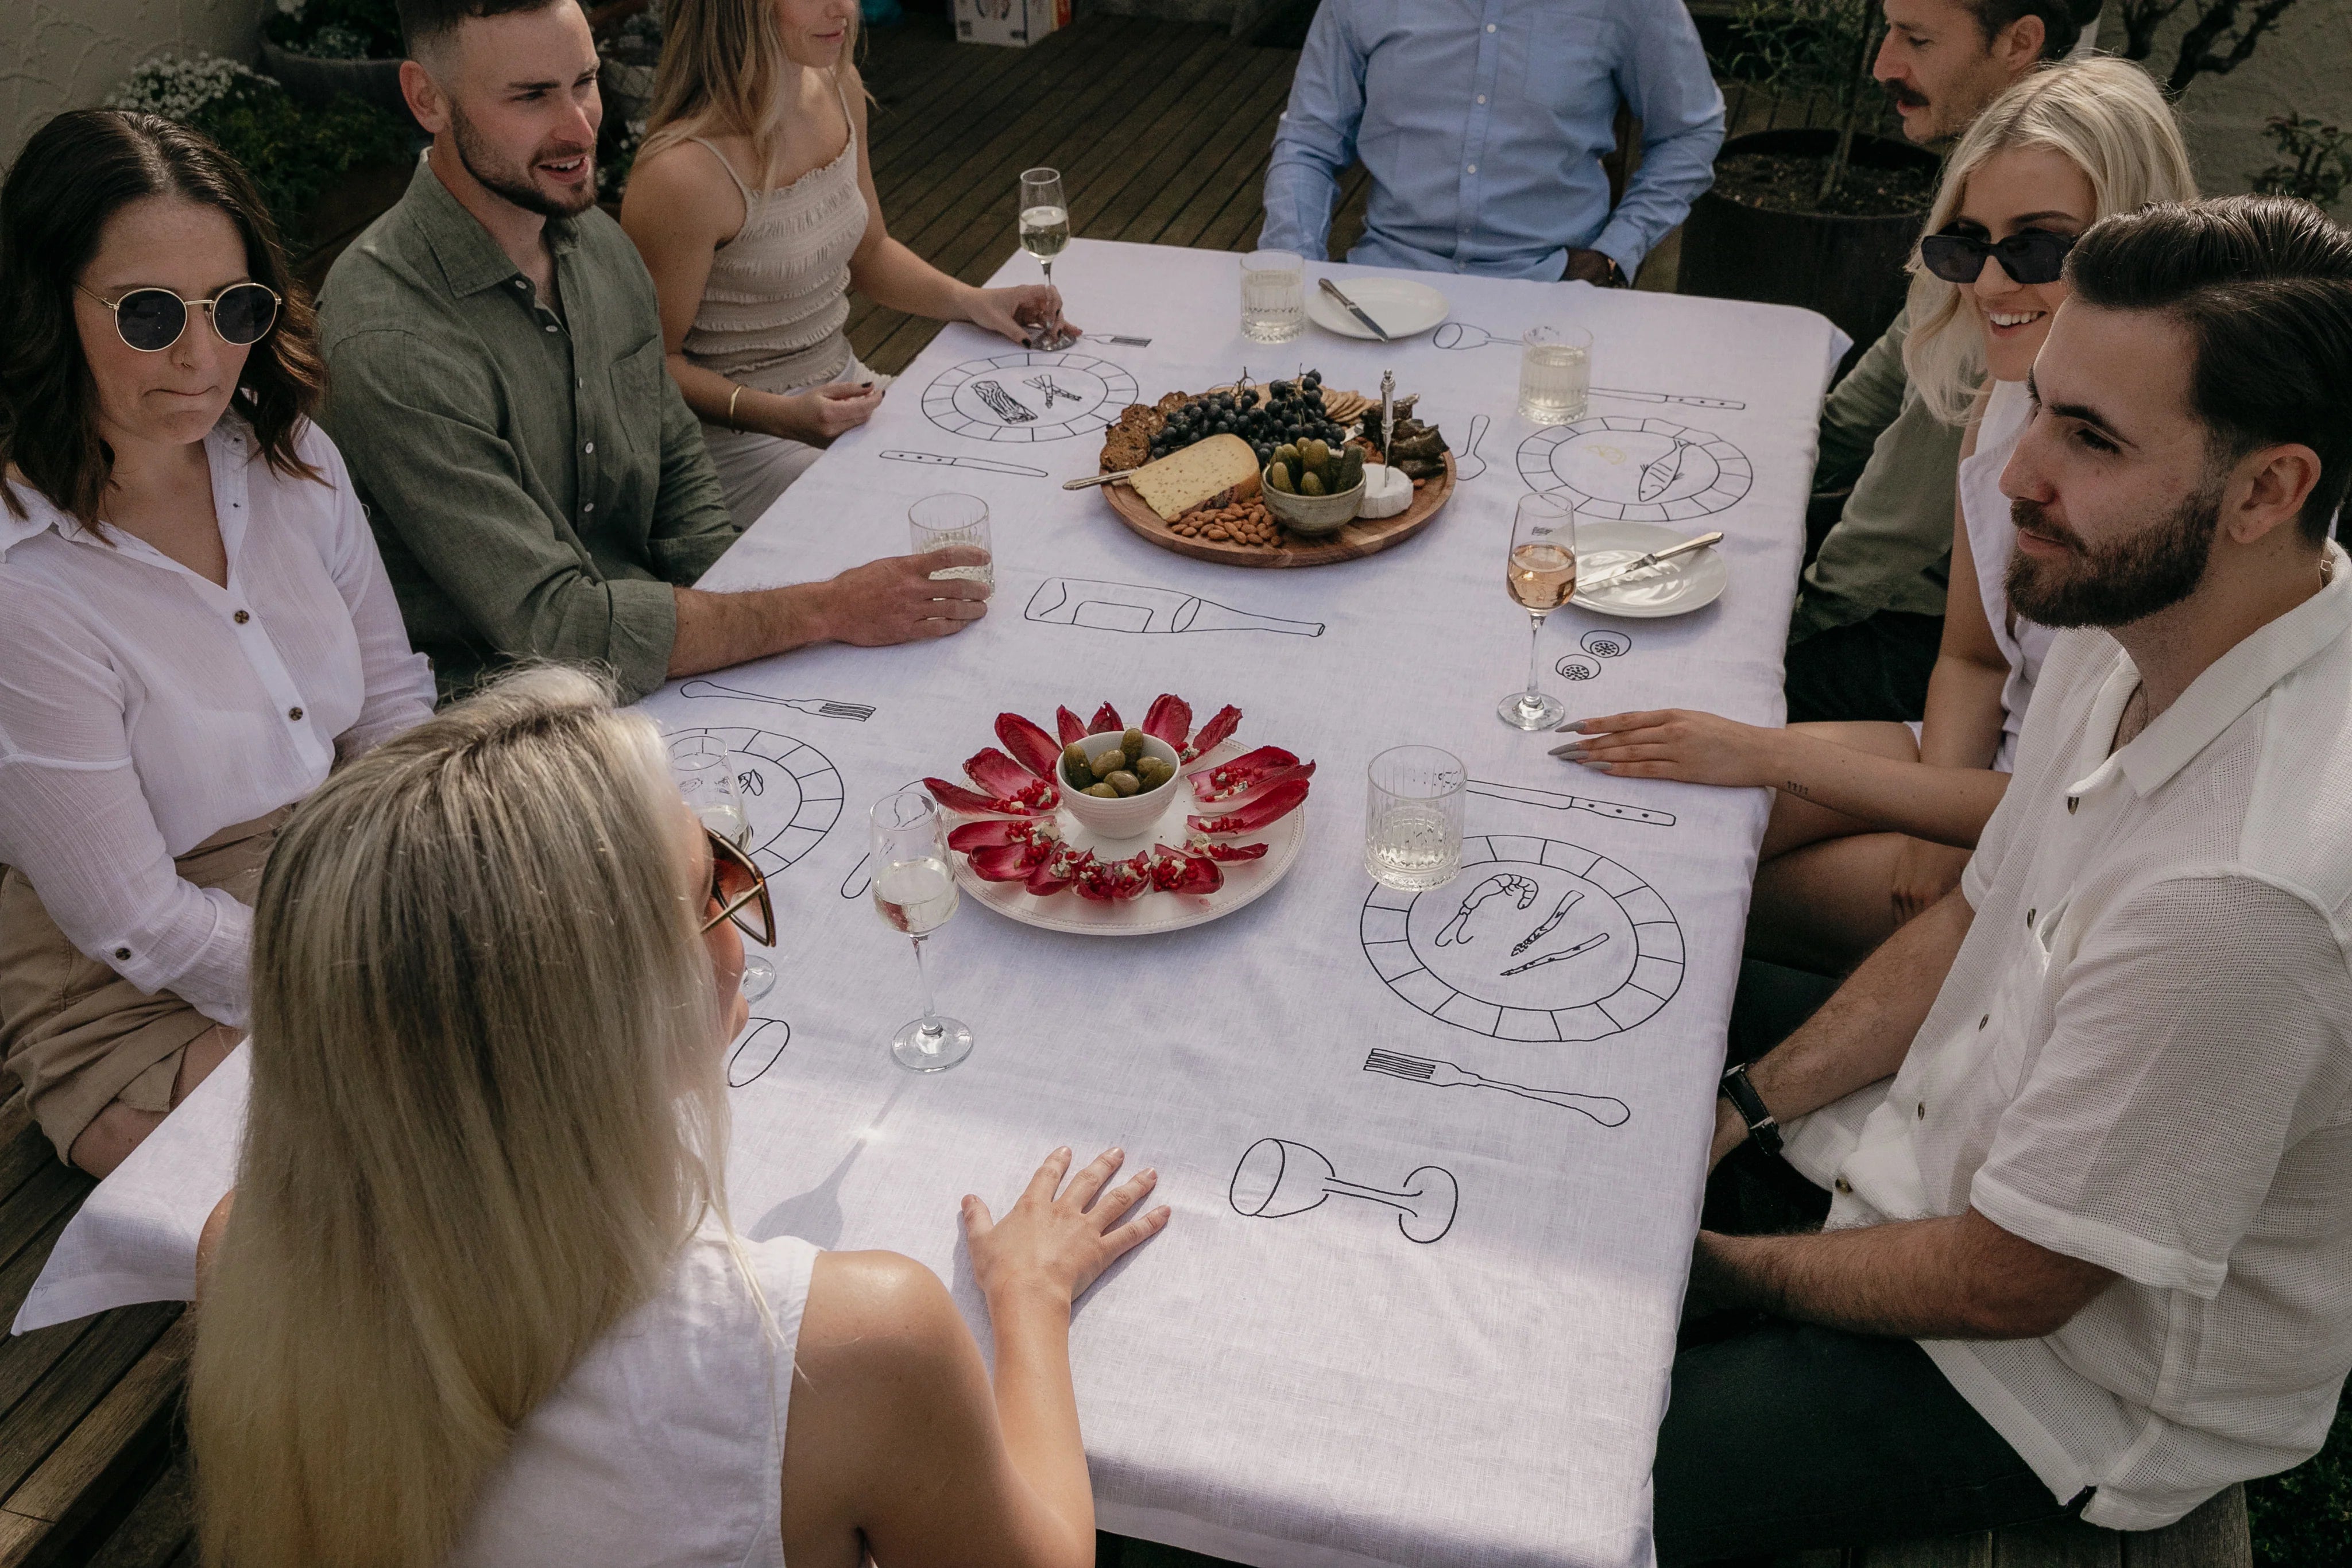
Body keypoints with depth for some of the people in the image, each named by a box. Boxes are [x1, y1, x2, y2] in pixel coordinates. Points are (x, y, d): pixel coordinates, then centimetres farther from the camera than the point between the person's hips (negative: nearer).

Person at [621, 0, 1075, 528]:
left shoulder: (839, 88, -1)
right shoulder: (681, 174, -26)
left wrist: (970, 301, -1)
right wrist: (782, 416, -27)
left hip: (846, 385, 8)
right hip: (741, 437, -8)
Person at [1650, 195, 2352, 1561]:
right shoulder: (2137, 624, -9)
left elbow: (2007, 1284, -25)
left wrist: (1728, 1268, -10)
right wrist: (1744, 1110, 0)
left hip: (2072, 1377, -8)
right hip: (1954, 1156, 8)